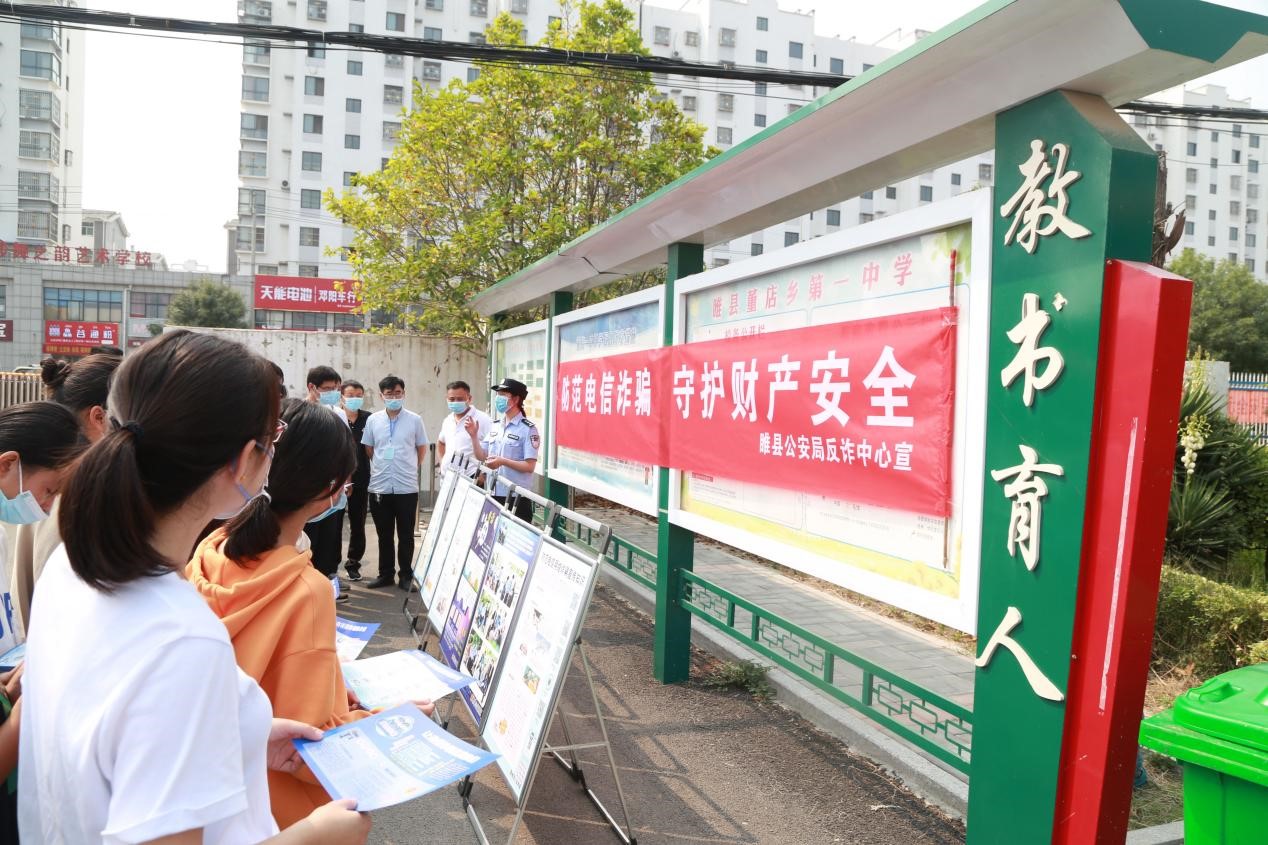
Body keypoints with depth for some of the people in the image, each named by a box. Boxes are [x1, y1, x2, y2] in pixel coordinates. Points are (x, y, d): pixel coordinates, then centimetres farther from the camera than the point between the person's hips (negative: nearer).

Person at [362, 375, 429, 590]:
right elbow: (368, 449, 13)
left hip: (407, 487, -1)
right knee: (384, 534, 11)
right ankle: (385, 574, 21)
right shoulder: (373, 420, 3)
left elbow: (422, 448, 9)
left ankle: (405, 576, 14)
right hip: (379, 486, 2)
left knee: (406, 535, 5)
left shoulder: (414, 420, -1)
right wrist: (382, 467, 12)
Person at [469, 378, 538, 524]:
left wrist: (503, 461, -24)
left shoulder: (528, 429, -10)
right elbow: (481, 456, 12)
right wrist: (473, 436, -2)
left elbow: (529, 466, -14)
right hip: (494, 495, 6)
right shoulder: (495, 426, 12)